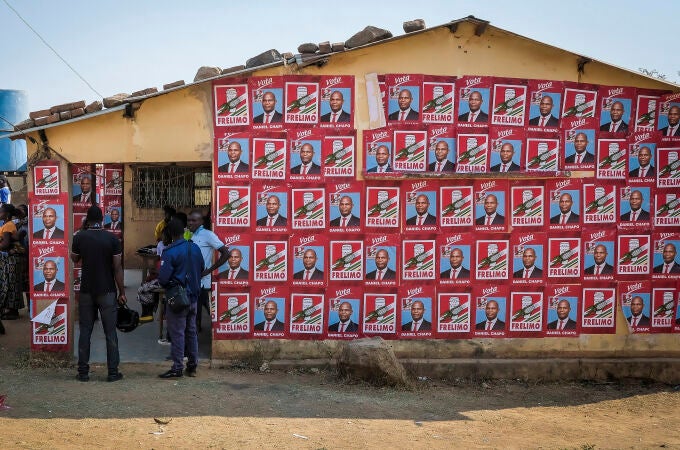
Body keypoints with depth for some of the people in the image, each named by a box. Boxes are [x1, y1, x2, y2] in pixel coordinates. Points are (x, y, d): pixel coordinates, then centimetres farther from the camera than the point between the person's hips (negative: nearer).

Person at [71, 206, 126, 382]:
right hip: (107, 292, -1)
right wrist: (122, 292, 1)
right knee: (110, 333, 4)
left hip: (86, 291, 1)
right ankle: (113, 372, 6)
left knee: (85, 332, 9)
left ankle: (83, 372, 11)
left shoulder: (79, 237, -4)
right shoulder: (112, 239, -8)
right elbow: (117, 268, -7)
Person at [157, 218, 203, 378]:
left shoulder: (169, 252, -17)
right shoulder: (195, 248, 4)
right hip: (193, 297, 7)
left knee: (177, 333, 0)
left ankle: (177, 368, 4)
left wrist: (165, 284, 3)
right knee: (191, 331, 14)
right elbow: (201, 269, 15)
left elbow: (163, 278, -19)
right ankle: (192, 365, 21)